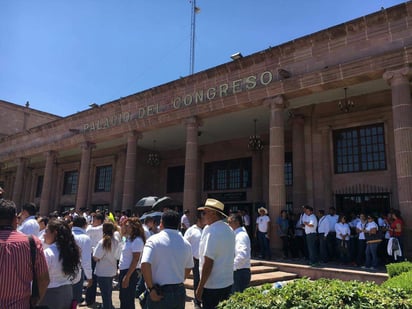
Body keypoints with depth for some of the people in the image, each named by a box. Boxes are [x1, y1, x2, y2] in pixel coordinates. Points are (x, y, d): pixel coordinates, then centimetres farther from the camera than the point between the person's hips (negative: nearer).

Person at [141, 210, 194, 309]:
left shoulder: (154, 240, -11)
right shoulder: (186, 243, 4)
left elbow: (145, 265, -22)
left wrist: (151, 288, -14)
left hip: (160, 293, -4)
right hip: (180, 292, 4)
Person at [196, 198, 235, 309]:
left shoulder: (211, 231, -20)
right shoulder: (229, 229, 8)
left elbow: (208, 263, -21)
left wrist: (200, 287, -15)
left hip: (213, 286, -8)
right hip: (228, 283, 8)